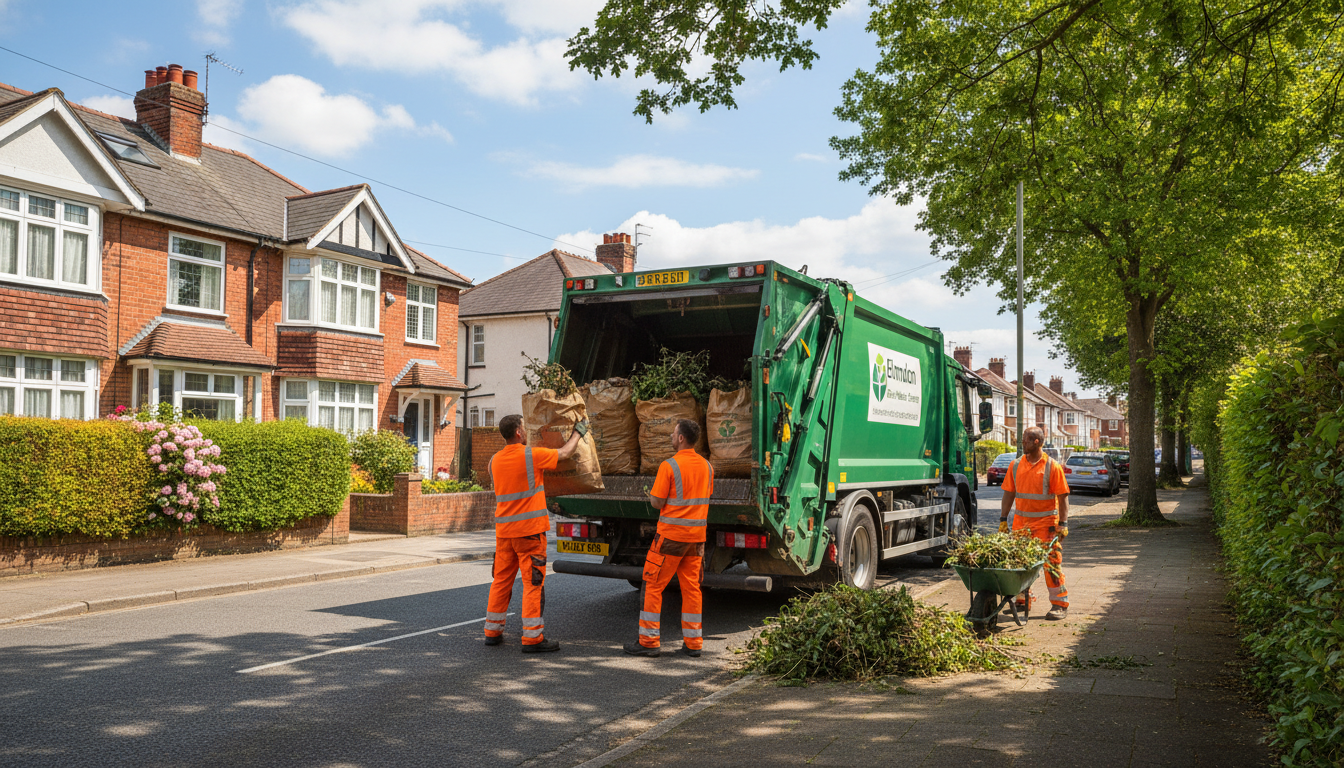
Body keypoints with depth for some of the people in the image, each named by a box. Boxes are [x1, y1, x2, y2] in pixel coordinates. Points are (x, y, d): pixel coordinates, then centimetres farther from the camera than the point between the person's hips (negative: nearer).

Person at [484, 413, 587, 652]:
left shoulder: (495, 460, 7)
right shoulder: (531, 456, -12)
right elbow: (565, 453, 0)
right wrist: (579, 432, 16)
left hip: (503, 530, 6)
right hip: (530, 529, -6)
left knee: (501, 580, 15)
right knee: (533, 583, -2)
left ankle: (492, 631, 23)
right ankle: (532, 637, 0)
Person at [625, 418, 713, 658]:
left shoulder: (670, 466, -14)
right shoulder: (706, 465, 6)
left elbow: (656, 502, -11)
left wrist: (651, 493, 9)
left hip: (671, 534, -6)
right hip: (697, 534, 6)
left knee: (652, 585, 3)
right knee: (691, 587, 11)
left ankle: (649, 640, 5)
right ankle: (693, 642, 14)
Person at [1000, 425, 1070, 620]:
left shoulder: (1052, 467, -7)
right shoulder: (1016, 465, 6)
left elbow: (1062, 497, -7)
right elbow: (1009, 493, 10)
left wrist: (1063, 524, -12)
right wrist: (1003, 520, 7)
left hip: (1046, 521, -5)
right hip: (1021, 520, 5)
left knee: (1051, 563, -3)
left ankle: (1060, 605, 8)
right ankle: (1023, 600, 24)